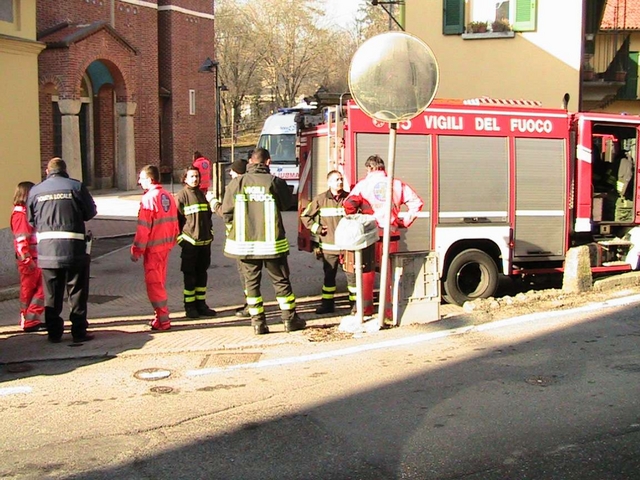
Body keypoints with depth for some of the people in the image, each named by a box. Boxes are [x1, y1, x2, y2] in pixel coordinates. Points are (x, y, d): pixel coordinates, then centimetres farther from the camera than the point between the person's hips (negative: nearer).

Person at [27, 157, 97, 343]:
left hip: (46, 249, 2)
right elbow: (91, 212, 3)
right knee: (77, 292, 8)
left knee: (51, 294, 12)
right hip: (74, 248, -2)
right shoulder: (76, 186, -3)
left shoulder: (35, 191, 5)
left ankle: (54, 333, 17)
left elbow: (31, 220, 11)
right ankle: (79, 332, 10)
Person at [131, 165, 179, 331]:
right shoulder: (168, 196, 8)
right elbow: (174, 222, 12)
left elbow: (143, 228, -16)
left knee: (154, 282, -1)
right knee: (159, 281, 17)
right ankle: (161, 315, 24)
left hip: (153, 247, -8)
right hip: (166, 244, 8)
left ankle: (162, 320, 0)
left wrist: (137, 250, -11)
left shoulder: (148, 198, -15)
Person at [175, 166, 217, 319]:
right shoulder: (181, 196, -5)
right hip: (189, 242, -6)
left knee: (202, 273, 11)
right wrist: (180, 238, -9)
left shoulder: (201, 194, 12)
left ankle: (201, 304, 19)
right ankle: (189, 306, 9)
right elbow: (176, 218, -6)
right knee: (189, 275, 1)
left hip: (205, 241, 6)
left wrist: (210, 232, 14)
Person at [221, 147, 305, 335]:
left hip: (244, 243, 1)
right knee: (281, 281, 10)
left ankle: (258, 322, 10)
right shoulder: (274, 182, -7)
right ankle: (290, 319, 15)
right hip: (271, 241, -1)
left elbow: (227, 212, 0)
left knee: (251, 282, 10)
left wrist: (233, 230, 16)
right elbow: (286, 204, 7)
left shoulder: (237, 182, -3)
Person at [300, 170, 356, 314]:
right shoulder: (320, 200, 0)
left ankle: (355, 303, 10)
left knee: (352, 275, 0)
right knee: (329, 276, 11)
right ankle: (327, 303, 19)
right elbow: (305, 216, 6)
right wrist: (317, 229, 0)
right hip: (329, 247, 1)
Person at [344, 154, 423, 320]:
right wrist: (405, 222, 5)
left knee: (367, 271, 11)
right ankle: (389, 310, 10)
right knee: (388, 272, 9)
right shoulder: (397, 184, 6)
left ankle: (366, 307, 17)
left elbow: (349, 204, -14)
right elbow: (416, 203, 0)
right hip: (391, 233, 2)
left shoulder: (363, 184, 0)